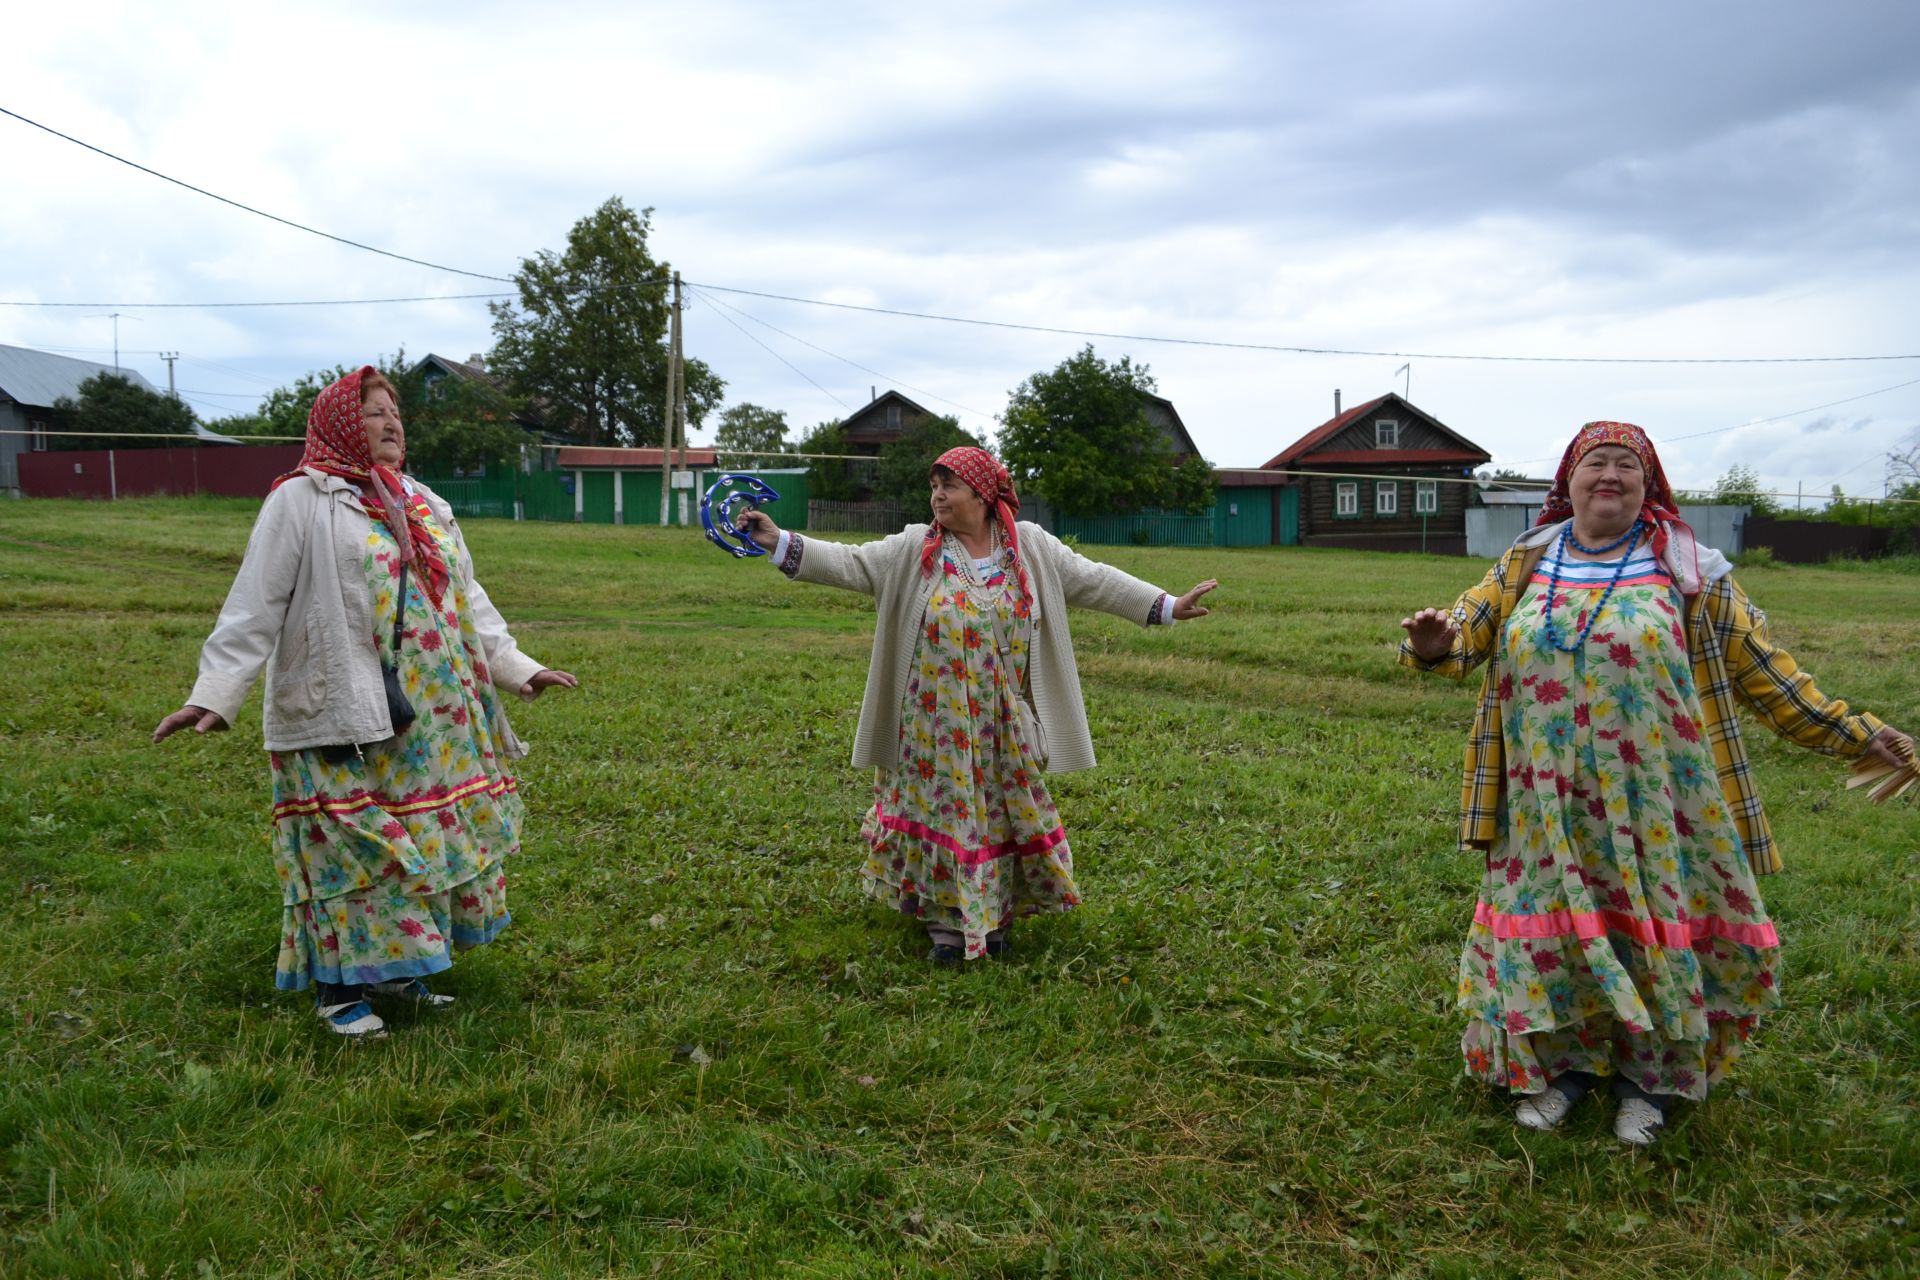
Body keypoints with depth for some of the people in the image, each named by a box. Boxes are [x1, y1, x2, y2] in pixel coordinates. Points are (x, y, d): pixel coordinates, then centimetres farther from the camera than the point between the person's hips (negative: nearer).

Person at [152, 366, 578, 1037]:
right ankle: (340, 985, 11)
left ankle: (394, 965, 24)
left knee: (428, 837, 9)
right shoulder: (301, 501, -6)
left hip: (432, 717, 7)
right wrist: (216, 694, -19)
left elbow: (467, 599, 19)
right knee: (350, 846, -3)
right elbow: (254, 607, -11)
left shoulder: (425, 506, 15)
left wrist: (515, 667, 14)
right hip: (339, 716, -7)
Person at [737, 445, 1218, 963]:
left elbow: (1095, 580, 1)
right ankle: (947, 922, 17)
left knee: (1003, 813, 9)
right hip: (936, 724, -1)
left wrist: (1168, 606, -2)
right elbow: (850, 564, -7)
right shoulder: (914, 549, -1)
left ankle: (996, 917, 25)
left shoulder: (1032, 547, 1)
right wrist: (780, 543, -19)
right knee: (942, 811, 5)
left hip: (1004, 726, 1)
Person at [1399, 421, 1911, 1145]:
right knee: (1550, 926, 7)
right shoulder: (1526, 567, 7)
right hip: (1548, 808, 2)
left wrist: (1843, 731, 0)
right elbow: (1465, 634, 1)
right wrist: (1434, 644, -23)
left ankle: (1648, 1075, 25)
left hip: (1649, 806, -2)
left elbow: (1760, 669, 3)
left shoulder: (1686, 572, 1)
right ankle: (1563, 1063, 27)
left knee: (1654, 929, 5)